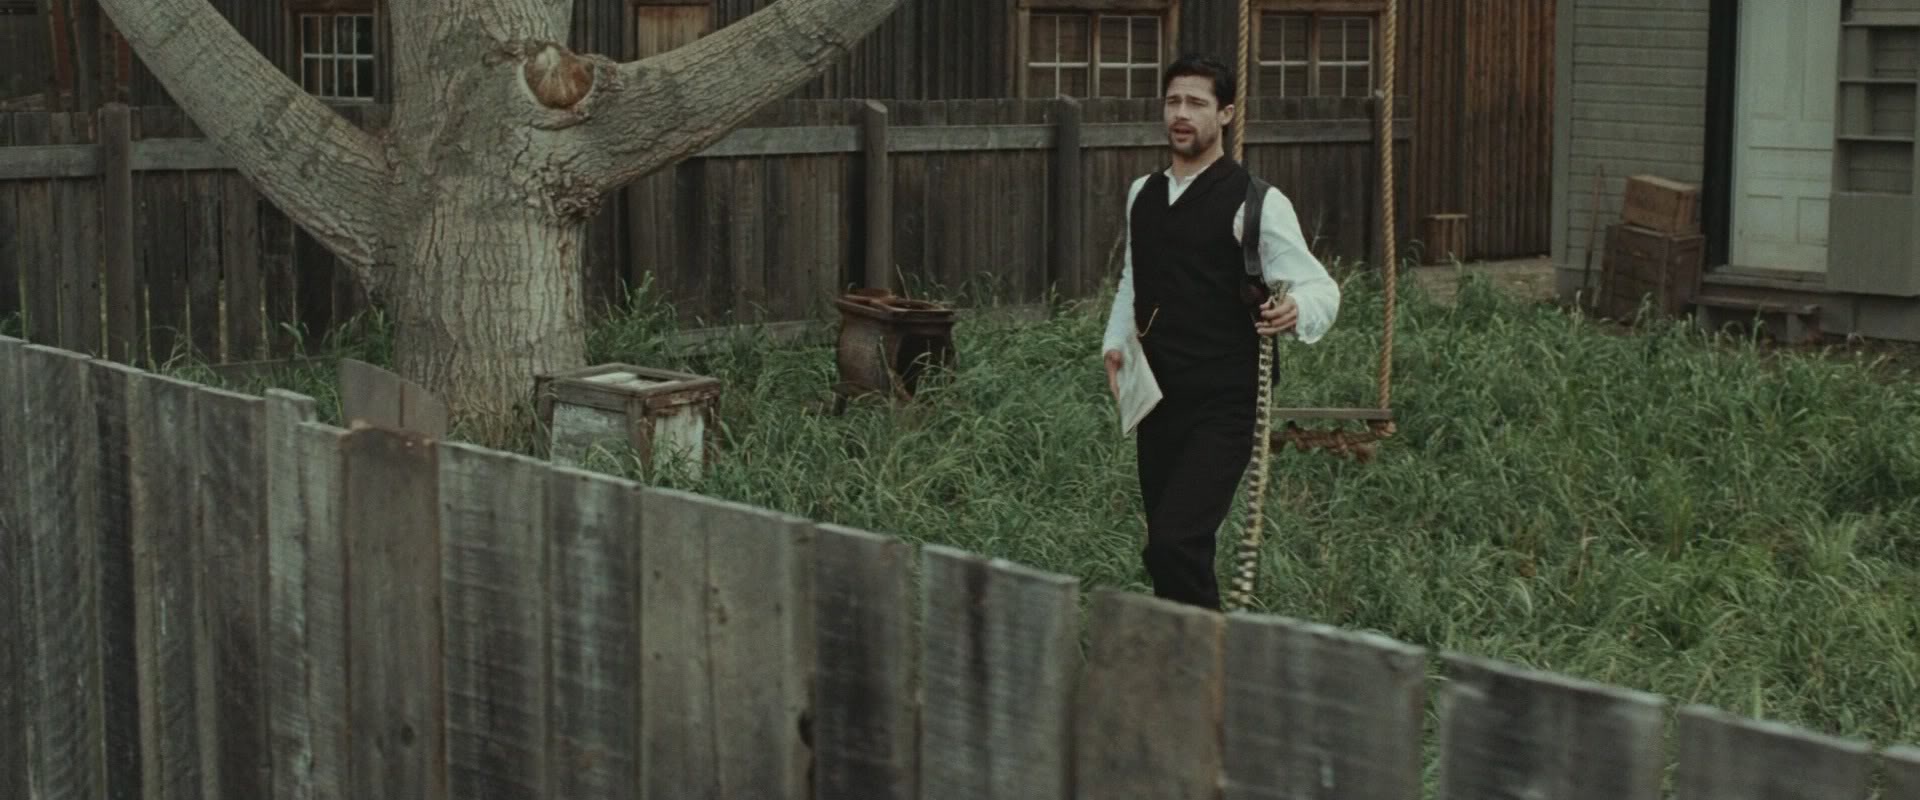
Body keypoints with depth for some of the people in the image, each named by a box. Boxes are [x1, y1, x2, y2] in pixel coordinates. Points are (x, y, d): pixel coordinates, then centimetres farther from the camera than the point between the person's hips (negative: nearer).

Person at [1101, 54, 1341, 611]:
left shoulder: (1255, 203, -9)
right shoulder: (1141, 194, 12)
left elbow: (1320, 287, -10)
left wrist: (1296, 312, -32)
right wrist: (1116, 340, 13)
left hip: (1222, 408, -7)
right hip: (1157, 400, 7)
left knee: (1174, 545, -19)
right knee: (1168, 550, 13)